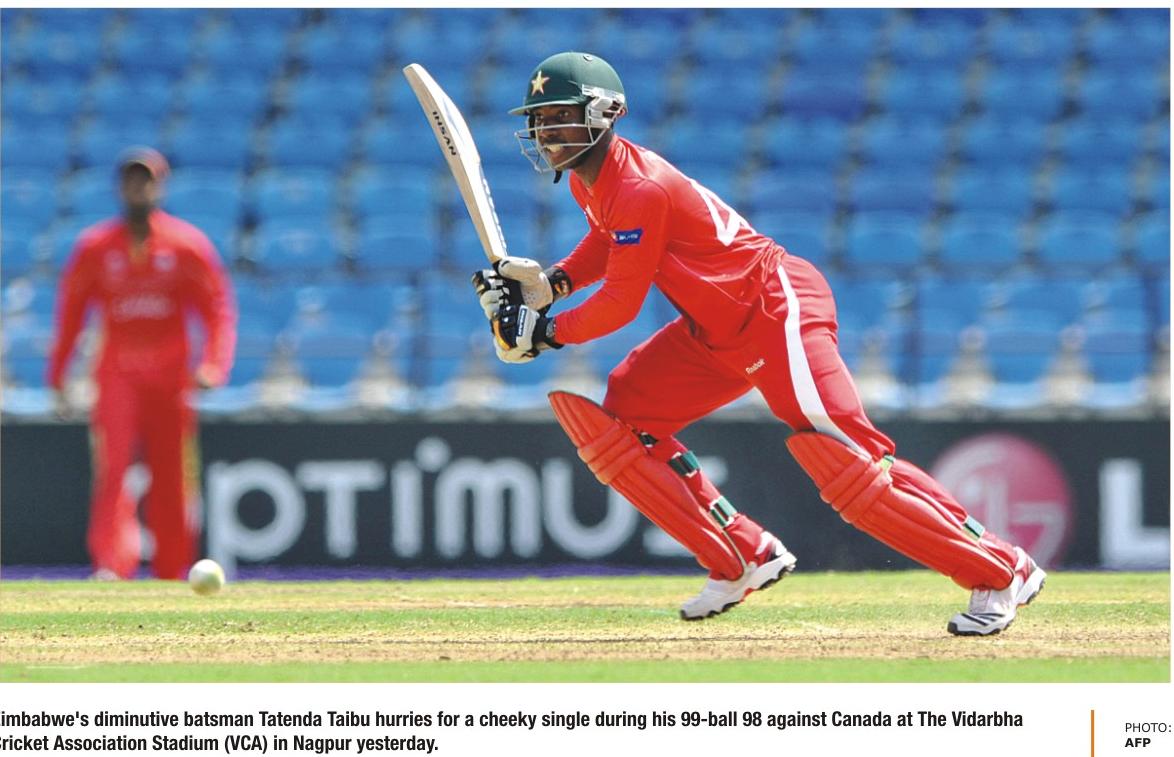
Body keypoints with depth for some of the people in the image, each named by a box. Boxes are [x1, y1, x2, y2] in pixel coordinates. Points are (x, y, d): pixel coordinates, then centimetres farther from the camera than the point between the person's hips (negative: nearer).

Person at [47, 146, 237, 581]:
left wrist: (213, 366, -15)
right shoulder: (95, 247, 4)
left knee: (172, 481, 5)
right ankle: (111, 564, -27)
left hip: (170, 380, 1)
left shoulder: (188, 245, 2)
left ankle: (171, 574, 17)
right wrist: (56, 379, 3)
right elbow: (70, 315, 8)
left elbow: (218, 311, 0)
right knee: (112, 467, -19)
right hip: (117, 377, -1)